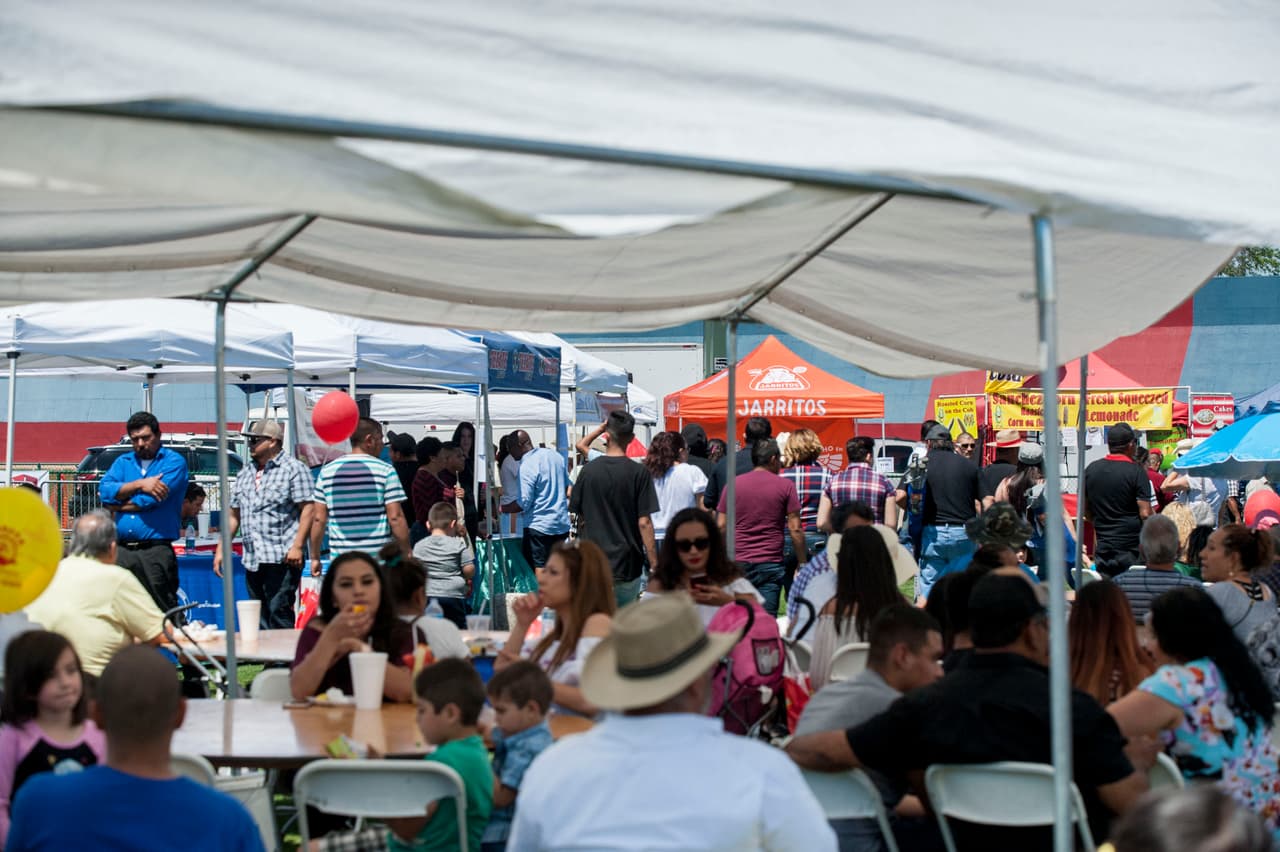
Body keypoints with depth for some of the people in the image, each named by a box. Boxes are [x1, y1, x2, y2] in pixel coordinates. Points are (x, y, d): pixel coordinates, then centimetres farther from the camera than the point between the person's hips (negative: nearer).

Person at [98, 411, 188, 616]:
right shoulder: (123, 462, 20)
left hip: (156, 551, -5)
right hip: (122, 551, 5)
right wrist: (140, 484, -8)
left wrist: (116, 505, 6)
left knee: (162, 614, -6)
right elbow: (104, 490, 3)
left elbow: (152, 499, -8)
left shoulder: (174, 461, 4)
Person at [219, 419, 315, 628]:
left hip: (282, 557, -7)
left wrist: (297, 546, -17)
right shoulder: (245, 474, 19)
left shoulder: (294, 469, -2)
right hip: (252, 560, 7)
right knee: (261, 618, 6)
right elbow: (233, 514, 23)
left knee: (279, 612, -13)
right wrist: (220, 549, 15)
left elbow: (308, 509, -9)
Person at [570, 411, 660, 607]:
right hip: (627, 564, -2)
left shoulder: (589, 470, -1)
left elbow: (580, 517, 7)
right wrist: (654, 564, -6)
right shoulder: (639, 473, -8)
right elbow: (644, 522, -11)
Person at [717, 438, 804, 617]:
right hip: (771, 563, -2)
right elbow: (795, 529, -2)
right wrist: (803, 563, 5)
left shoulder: (733, 484, 5)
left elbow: (721, 526, 6)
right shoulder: (786, 486, -1)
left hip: (738, 562, 2)